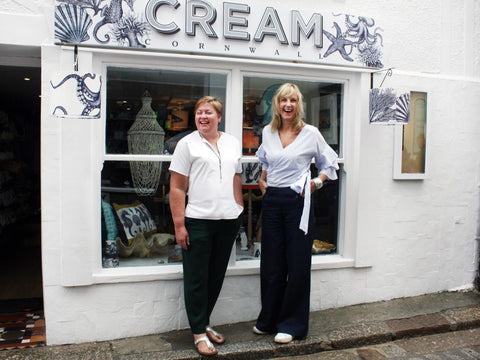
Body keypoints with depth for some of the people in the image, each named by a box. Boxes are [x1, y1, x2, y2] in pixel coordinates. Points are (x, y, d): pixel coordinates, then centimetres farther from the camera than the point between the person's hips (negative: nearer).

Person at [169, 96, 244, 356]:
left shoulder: (233, 143, 12)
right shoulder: (187, 144, -1)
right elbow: (177, 189, -5)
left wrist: (240, 214, 13)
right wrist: (179, 225, -11)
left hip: (228, 221, 5)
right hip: (198, 221, -4)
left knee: (216, 276, 14)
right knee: (196, 279, 4)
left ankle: (204, 322, 31)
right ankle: (199, 332, 17)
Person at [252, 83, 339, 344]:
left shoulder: (311, 134, -3)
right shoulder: (267, 132, 7)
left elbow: (329, 163, 9)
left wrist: (317, 182, -6)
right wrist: (262, 179, 12)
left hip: (297, 201, -4)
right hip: (271, 200, 4)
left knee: (297, 265, 2)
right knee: (271, 264, 10)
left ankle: (292, 324, 17)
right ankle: (268, 320, 26)